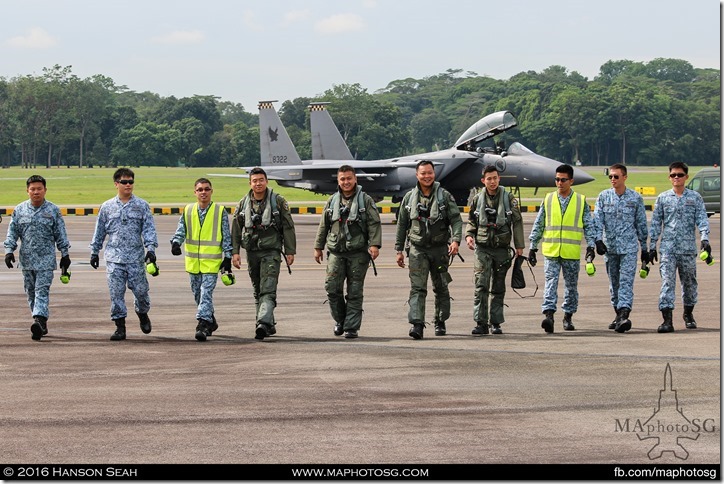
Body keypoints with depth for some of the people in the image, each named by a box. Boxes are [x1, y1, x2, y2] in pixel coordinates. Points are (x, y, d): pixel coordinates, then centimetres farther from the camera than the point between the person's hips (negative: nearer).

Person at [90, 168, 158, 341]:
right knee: (116, 292, -3)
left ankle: (142, 314, 32)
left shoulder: (142, 206, 4)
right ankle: (120, 326, 3)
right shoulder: (107, 207, 9)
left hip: (136, 257, -1)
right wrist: (94, 252, 15)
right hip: (114, 257, 1)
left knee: (140, 289, 2)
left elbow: (149, 229, 0)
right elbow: (99, 231, 15)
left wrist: (151, 248, -12)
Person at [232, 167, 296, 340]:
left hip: (271, 251, -5)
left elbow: (288, 227, 0)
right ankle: (269, 325, 21)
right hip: (252, 253, 5)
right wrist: (235, 252, 1)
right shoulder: (243, 204, 7)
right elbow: (236, 230, 9)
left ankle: (263, 323, -27)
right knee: (258, 292, 11)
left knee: (268, 290, -16)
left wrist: (290, 251, -5)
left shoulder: (278, 201, -2)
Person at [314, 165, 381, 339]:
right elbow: (323, 226, 19)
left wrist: (374, 244, -15)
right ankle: (340, 320, 15)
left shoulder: (366, 200, 3)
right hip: (336, 251, 3)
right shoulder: (332, 201, 14)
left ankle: (352, 327, 4)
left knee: (355, 292, -1)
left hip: (358, 252, -3)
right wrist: (318, 247, 17)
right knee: (332, 287, -6)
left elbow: (374, 224, -3)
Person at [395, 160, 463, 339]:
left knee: (441, 288, 10)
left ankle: (440, 323, 24)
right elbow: (401, 225, 12)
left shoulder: (445, 196, 1)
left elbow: (456, 220, -4)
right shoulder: (409, 198, 6)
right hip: (417, 249, 0)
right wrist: (399, 250, 10)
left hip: (440, 248, 0)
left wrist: (456, 240, -20)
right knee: (417, 288, -12)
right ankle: (416, 324, -21)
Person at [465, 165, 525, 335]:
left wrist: (519, 246, 0)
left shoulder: (508, 198, 0)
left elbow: (517, 222, 3)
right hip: (482, 248, 0)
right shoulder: (478, 199, 4)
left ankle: (496, 323, 13)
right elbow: (472, 221, 16)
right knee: (481, 285, -11)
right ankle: (481, 323, -11)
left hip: (502, 249, 0)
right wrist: (469, 235, -3)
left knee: (498, 288, 7)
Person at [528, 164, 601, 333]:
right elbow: (538, 225, 11)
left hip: (572, 253, 0)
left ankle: (568, 316, 20)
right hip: (551, 251, 0)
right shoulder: (548, 200, 7)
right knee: (551, 282, -11)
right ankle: (549, 315, -20)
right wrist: (533, 247, 9)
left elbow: (589, 225, 6)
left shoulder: (581, 201, 4)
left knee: (571, 286, 9)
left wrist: (591, 246, -5)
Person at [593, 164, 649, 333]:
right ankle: (618, 313, 23)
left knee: (626, 281, -13)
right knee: (614, 282, 11)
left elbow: (641, 224, 8)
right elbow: (597, 220, -1)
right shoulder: (603, 196, 5)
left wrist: (644, 248, 9)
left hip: (629, 247, -3)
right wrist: (598, 240, -16)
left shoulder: (635, 198, 2)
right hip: (610, 247, 3)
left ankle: (624, 314, -24)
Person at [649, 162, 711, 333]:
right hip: (668, 247, 0)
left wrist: (705, 238, -16)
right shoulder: (662, 198, 8)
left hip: (688, 247, 0)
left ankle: (688, 314, 30)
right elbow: (656, 222, 10)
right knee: (667, 281, -12)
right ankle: (667, 319, -18)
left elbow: (701, 219, -1)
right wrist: (652, 246, 7)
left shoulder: (695, 197, 5)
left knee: (689, 281, 10)